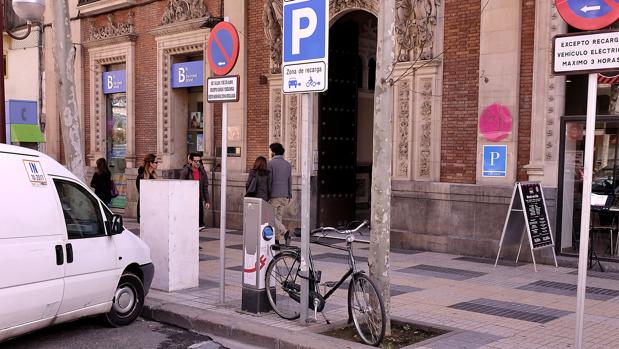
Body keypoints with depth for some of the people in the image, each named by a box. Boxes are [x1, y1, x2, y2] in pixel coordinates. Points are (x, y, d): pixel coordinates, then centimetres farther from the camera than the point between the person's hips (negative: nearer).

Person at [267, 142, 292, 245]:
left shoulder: (271, 163, -9)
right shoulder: (288, 164, 10)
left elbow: (268, 181, -11)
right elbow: (290, 181, 12)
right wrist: (289, 195, 18)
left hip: (274, 195, -6)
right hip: (284, 196, 6)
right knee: (278, 217, 12)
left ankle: (285, 232, -19)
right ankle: (278, 238, 12)